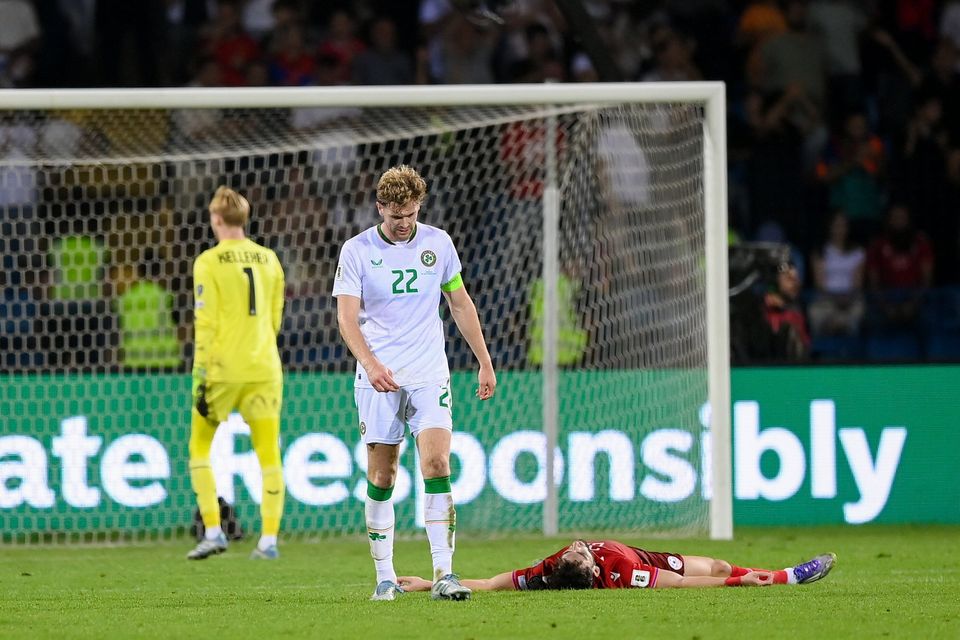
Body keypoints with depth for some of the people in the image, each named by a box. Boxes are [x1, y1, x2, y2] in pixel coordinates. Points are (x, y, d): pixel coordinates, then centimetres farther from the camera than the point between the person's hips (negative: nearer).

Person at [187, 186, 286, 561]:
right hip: (265, 370, 4)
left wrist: (199, 380, -10)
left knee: (200, 447, 11)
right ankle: (269, 540, -3)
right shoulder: (268, 259, 9)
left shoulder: (209, 262, -6)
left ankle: (213, 533, 2)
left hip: (223, 370, -4)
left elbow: (205, 324, -11)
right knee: (269, 455, 4)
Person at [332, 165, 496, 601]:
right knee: (381, 477, 0)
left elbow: (461, 304, 15)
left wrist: (485, 363, 15)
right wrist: (370, 362, -26)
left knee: (436, 463, -14)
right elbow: (347, 317, -9)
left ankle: (444, 574, -17)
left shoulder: (437, 243, 5)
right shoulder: (356, 250, -3)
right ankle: (385, 578, 10)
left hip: (429, 376, 1)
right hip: (378, 379, -1)